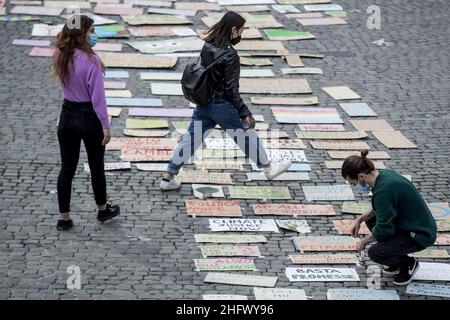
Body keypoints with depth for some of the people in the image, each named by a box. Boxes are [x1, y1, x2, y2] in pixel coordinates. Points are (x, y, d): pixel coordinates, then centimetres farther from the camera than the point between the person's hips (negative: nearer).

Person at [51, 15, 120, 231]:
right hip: (89, 117, -5)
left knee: (67, 168, 11)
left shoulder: (60, 57, -5)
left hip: (67, 116, 5)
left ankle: (64, 218, 14)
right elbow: (97, 96, -20)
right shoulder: (90, 61, -22)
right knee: (96, 167, 15)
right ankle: (102, 210, 33)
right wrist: (105, 125, -12)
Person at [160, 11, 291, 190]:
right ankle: (268, 169, 31)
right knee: (247, 135, 13)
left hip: (203, 104, 7)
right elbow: (231, 89, -21)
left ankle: (168, 179, 14)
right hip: (222, 106, -6)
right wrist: (245, 113, -14)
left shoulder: (207, 47, -2)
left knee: (190, 139, 12)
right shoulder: (230, 56, -23)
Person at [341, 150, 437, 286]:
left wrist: (364, 241, -5)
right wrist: (360, 219, 9)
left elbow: (384, 230, -22)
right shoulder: (384, 174, 0)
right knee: (371, 220, 15)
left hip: (420, 236, -10)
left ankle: (408, 264, 8)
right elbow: (381, 209, 18)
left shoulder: (384, 190, -29)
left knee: (375, 253, -16)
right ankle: (397, 261, 20)